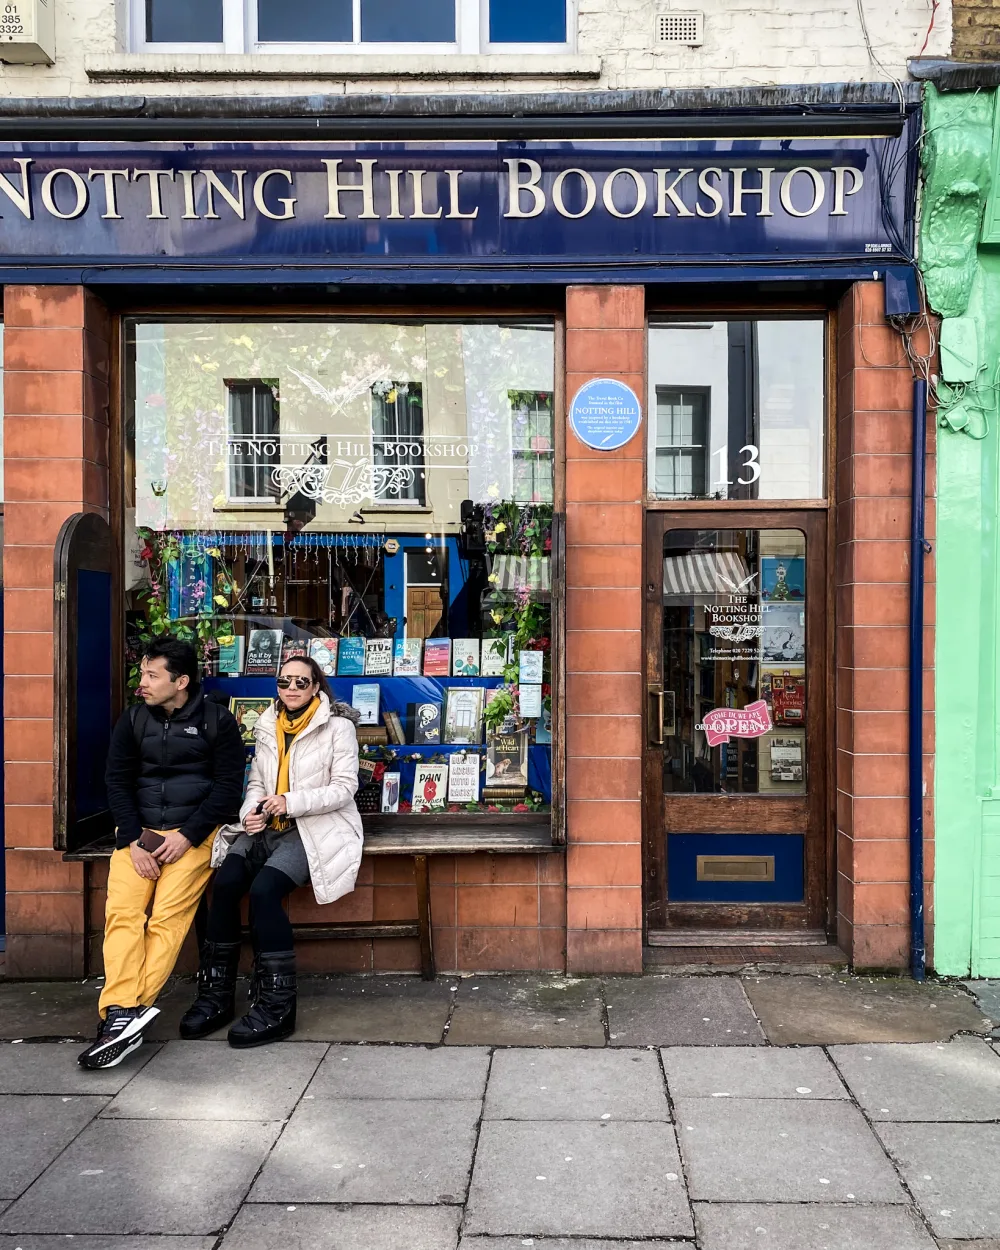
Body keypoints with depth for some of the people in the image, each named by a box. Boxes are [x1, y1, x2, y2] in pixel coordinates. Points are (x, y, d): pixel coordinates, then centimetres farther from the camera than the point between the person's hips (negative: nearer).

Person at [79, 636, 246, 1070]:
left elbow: (229, 786, -2)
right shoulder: (133, 720, 11)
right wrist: (132, 840, -6)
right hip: (139, 831, 3)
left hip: (193, 833, -3)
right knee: (122, 913, -18)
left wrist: (187, 836, -11)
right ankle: (122, 1014, -25)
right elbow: (118, 782, 7)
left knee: (168, 916, -20)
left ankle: (123, 1014, -22)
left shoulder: (216, 721, 0)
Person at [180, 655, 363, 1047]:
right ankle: (216, 996, -9)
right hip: (267, 827, 5)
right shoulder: (268, 726, 14)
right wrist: (251, 811, -7)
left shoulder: (338, 726, -3)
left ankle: (276, 1006, -19)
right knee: (225, 883, -22)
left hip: (316, 829, -5)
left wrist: (290, 803, -19)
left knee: (264, 889, -29)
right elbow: (256, 783, 16)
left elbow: (344, 787, -8)